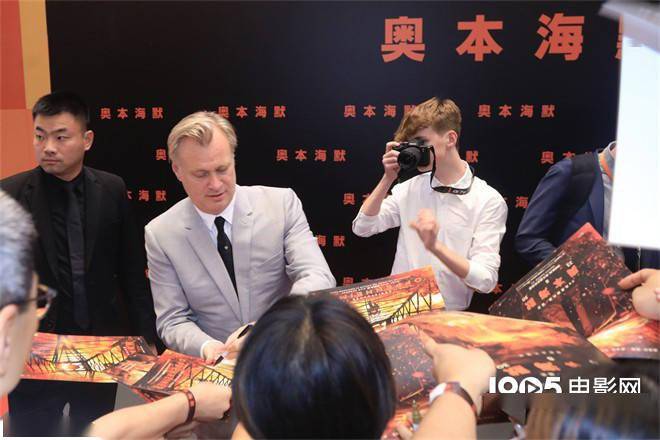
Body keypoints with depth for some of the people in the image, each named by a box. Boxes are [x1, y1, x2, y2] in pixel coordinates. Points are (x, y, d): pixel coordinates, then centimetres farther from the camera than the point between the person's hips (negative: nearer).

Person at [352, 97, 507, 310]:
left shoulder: (489, 201, -5)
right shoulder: (410, 188, 10)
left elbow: (486, 281, -11)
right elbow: (362, 228, 6)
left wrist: (435, 246, -24)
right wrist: (388, 179, -1)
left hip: (449, 312, -3)